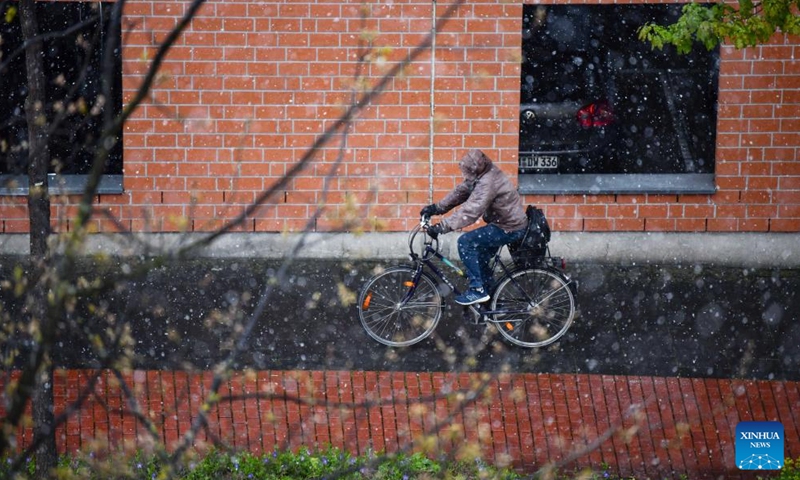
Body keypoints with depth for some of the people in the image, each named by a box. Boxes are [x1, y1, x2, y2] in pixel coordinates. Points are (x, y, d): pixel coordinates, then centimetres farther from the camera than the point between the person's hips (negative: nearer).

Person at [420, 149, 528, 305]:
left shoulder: (488, 182, -29)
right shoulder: (480, 175, 0)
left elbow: (470, 211, -35)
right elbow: (461, 191, 6)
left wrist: (442, 227, -36)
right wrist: (437, 208, -4)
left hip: (509, 229, -10)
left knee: (466, 242, -14)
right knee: (479, 258, 19)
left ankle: (477, 290, -9)